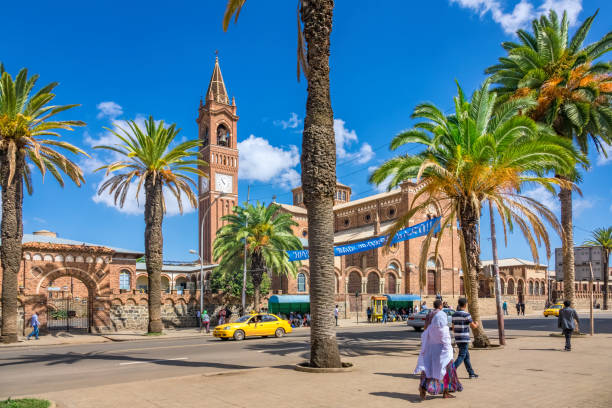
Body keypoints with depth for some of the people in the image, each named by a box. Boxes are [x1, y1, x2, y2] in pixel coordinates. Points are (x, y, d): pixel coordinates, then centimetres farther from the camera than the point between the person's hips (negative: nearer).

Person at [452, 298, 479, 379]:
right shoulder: (466, 315, -14)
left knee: (466, 356, 17)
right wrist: (476, 324, 15)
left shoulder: (454, 314, 7)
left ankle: (471, 373, 23)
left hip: (457, 339, 7)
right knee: (461, 356, -5)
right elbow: (473, 326, -7)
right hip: (464, 339, -7)